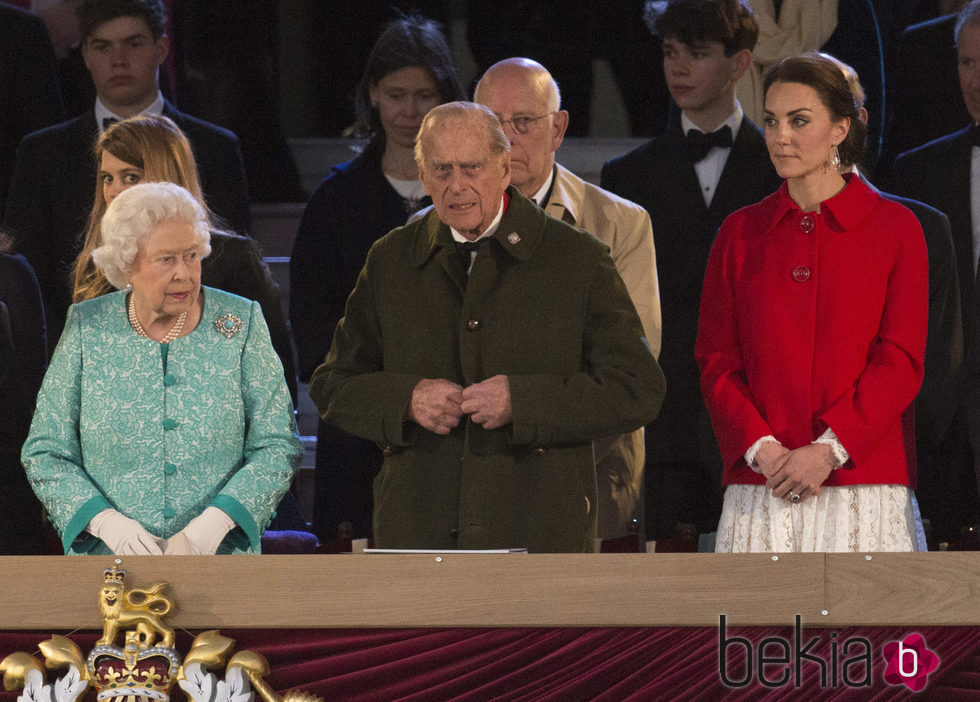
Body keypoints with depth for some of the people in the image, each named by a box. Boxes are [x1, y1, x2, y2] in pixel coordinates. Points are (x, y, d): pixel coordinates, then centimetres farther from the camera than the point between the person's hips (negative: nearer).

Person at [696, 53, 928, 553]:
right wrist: (761, 448, -9)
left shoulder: (894, 226, 4)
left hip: (863, 481, -2)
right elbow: (716, 361, 8)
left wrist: (828, 450, -12)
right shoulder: (740, 232, 12)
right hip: (760, 487, 2)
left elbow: (901, 361, -1)